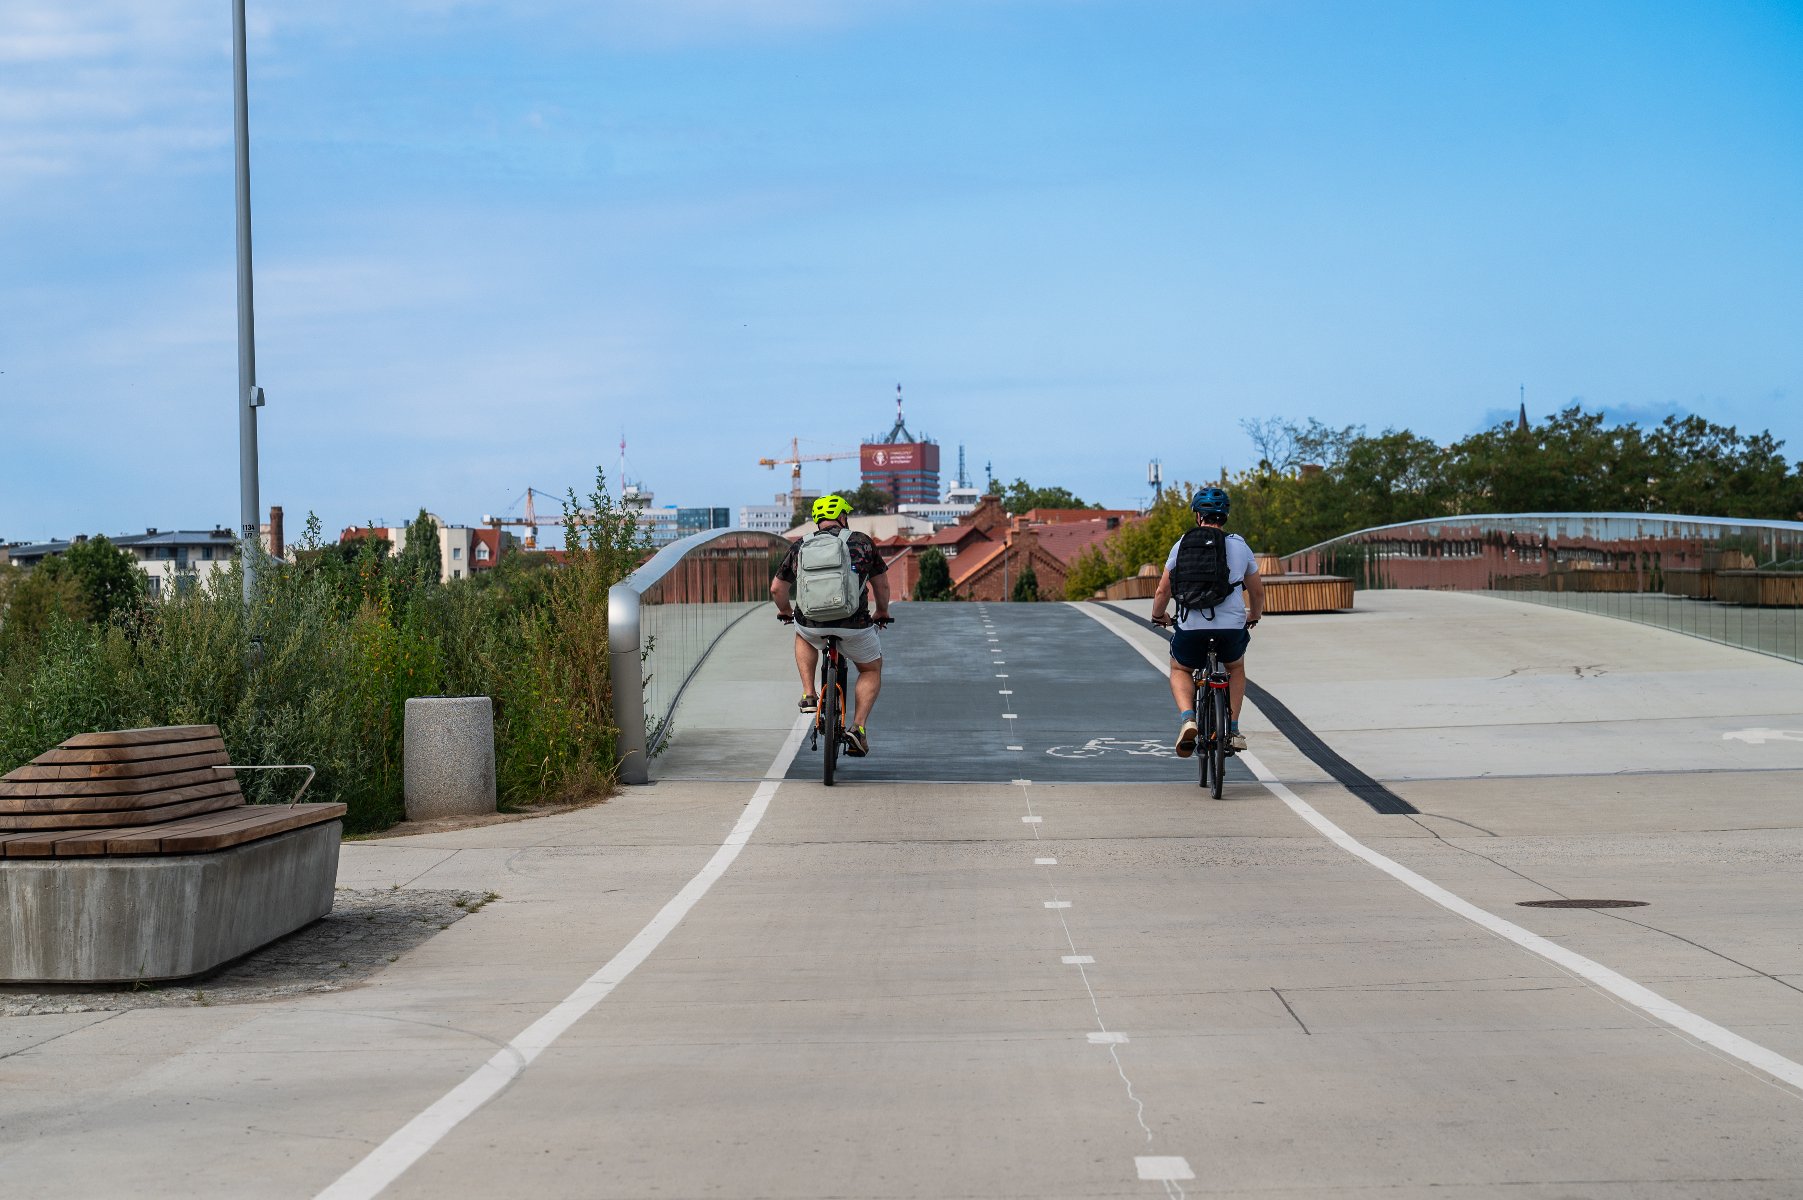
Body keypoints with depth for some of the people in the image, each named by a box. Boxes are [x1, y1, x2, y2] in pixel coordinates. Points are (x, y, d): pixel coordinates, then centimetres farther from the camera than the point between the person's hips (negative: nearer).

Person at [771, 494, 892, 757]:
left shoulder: (800, 547, 12)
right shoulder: (862, 542, 9)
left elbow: (777, 589, 19)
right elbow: (882, 585, 18)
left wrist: (785, 611, 40)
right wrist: (882, 612, 37)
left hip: (811, 624, 2)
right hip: (854, 625, -1)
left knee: (803, 635, 38)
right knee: (871, 669, 24)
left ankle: (808, 695, 22)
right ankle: (858, 727, 6)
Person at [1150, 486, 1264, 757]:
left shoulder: (1182, 544, 8)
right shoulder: (1239, 546, 10)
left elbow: (1162, 591, 10)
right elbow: (1257, 592, 21)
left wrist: (1158, 616, 30)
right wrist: (1253, 617, 41)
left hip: (1190, 626, -1)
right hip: (1231, 627, 1)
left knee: (1180, 670, 26)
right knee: (1236, 668, 32)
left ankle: (1187, 718, -1)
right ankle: (1233, 729, 21)